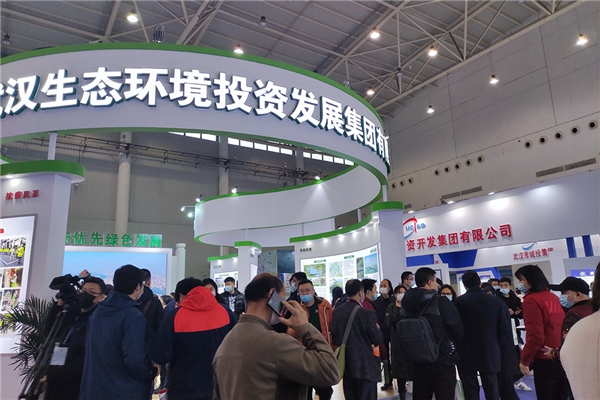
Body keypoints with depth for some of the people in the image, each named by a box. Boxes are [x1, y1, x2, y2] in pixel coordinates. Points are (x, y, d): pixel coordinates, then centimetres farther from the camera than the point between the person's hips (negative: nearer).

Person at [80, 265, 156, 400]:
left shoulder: (98, 312, 5)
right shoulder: (134, 317, -21)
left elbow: (89, 347, 15)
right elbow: (135, 360, -26)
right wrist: (151, 374, -7)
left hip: (94, 389, 7)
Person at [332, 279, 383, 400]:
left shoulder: (337, 312, 2)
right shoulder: (366, 313, -17)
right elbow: (378, 339, -12)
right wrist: (377, 329, 7)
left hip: (345, 363, 6)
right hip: (365, 364, -6)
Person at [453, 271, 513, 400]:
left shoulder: (459, 302, -8)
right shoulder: (495, 301, 1)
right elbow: (505, 329, 1)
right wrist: (496, 345, 13)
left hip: (467, 354, -3)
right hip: (490, 353, 3)